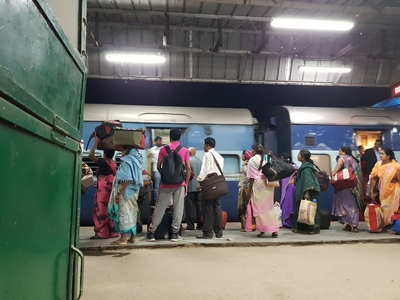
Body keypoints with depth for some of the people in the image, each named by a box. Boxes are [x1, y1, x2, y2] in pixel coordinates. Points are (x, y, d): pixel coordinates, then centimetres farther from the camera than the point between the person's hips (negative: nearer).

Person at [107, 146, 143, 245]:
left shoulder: (126, 161, -12)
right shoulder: (136, 161, 13)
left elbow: (127, 180, -22)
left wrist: (119, 193, -21)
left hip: (126, 191, -9)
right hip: (134, 191, 9)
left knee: (124, 213, -4)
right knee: (132, 213, 11)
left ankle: (123, 238, -1)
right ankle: (132, 237, 17)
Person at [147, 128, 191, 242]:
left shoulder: (163, 149, 2)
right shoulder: (184, 150, 1)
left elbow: (158, 166, 2)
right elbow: (188, 168, -2)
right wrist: (186, 183, 5)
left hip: (166, 183, 1)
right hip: (180, 183, -1)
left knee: (160, 207, 8)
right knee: (178, 208, 5)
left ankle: (152, 232, 12)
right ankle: (175, 233, 7)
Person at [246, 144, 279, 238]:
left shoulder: (252, 160, -3)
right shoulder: (264, 160, 14)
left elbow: (251, 177, -6)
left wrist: (250, 189, -2)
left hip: (258, 184, -5)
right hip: (267, 185, 5)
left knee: (259, 209, 3)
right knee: (268, 208, 10)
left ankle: (262, 231, 5)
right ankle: (274, 230, 10)